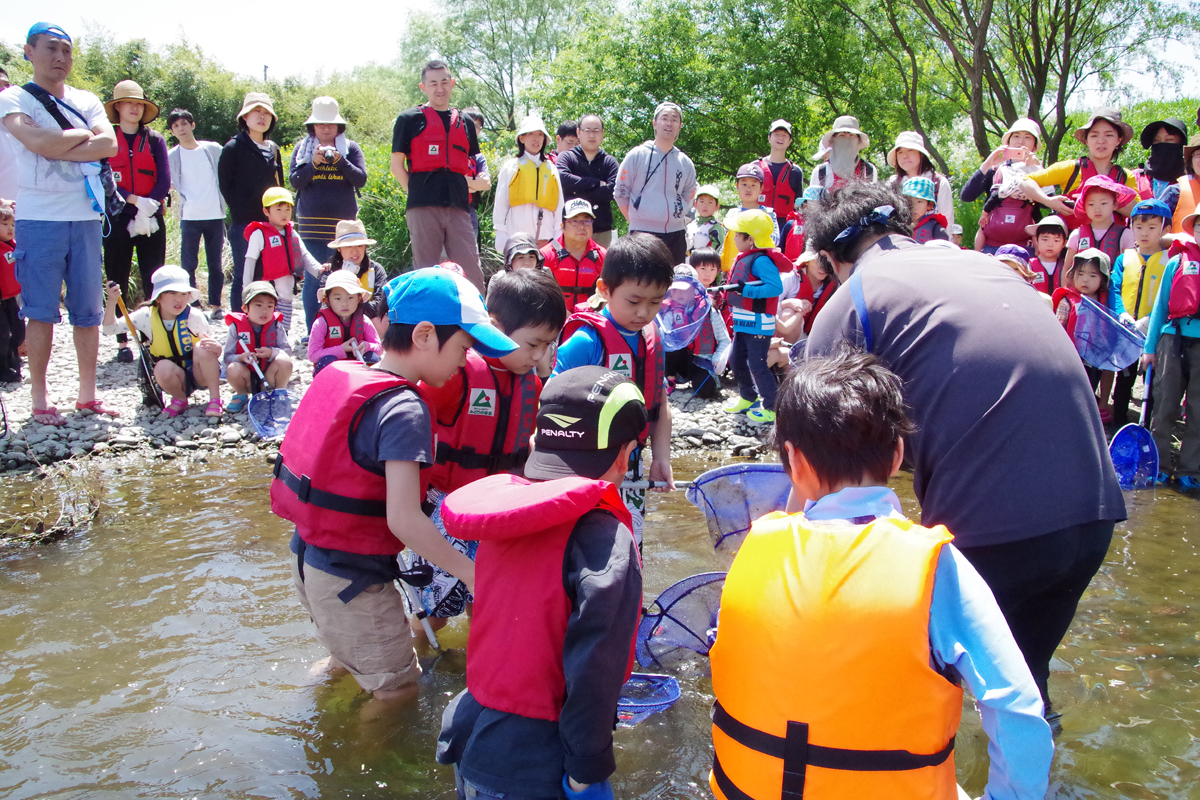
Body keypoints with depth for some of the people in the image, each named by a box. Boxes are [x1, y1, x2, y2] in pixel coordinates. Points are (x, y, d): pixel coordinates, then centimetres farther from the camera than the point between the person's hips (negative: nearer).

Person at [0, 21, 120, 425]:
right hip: (39, 218, -4)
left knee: (88, 309, 6)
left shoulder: (86, 100, 13)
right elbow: (38, 142, -17)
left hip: (85, 217, 4)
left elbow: (109, 144, -4)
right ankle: (40, 398, 7)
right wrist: (83, 135, -2)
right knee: (40, 311, -1)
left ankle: (88, 393, 15)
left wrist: (57, 147, -12)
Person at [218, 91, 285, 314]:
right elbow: (225, 185, -2)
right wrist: (240, 211, -4)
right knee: (243, 278, -2)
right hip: (244, 223, -5)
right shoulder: (233, 147, -2)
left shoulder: (273, 149, 15)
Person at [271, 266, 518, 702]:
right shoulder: (404, 409, -24)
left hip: (308, 556, 9)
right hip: (351, 580, -9)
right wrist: (474, 574, -24)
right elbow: (404, 519, -30)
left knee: (350, 656, 32)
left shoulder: (341, 375, 2)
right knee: (397, 690, 10)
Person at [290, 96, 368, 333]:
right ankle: (312, 332, 4)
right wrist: (313, 163, -13)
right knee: (312, 278, -1)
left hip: (343, 222, 0)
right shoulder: (302, 148, 10)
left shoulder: (351, 147, 9)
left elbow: (361, 179, -2)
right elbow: (295, 181, 2)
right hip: (311, 223, 0)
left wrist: (339, 160, -15)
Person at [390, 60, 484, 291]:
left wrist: (463, 191, 13)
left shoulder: (465, 122, 19)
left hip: (458, 206, 3)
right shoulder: (410, 119, 8)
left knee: (471, 270, -4)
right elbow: (397, 164, 7)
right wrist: (417, 193, 0)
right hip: (423, 208, -3)